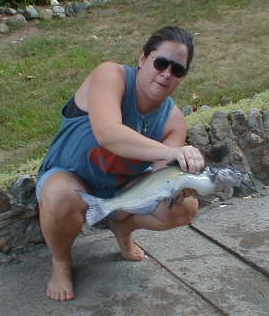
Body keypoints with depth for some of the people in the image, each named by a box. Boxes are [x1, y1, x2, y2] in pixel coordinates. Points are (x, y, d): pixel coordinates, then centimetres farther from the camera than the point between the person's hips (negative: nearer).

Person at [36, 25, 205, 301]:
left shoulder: (173, 120, -11)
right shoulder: (111, 76, -27)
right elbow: (107, 134, -45)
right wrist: (168, 152, -55)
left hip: (122, 186, 5)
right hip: (68, 178, -5)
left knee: (186, 208, -13)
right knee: (62, 197, -41)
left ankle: (121, 227, 18)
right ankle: (60, 262, -6)